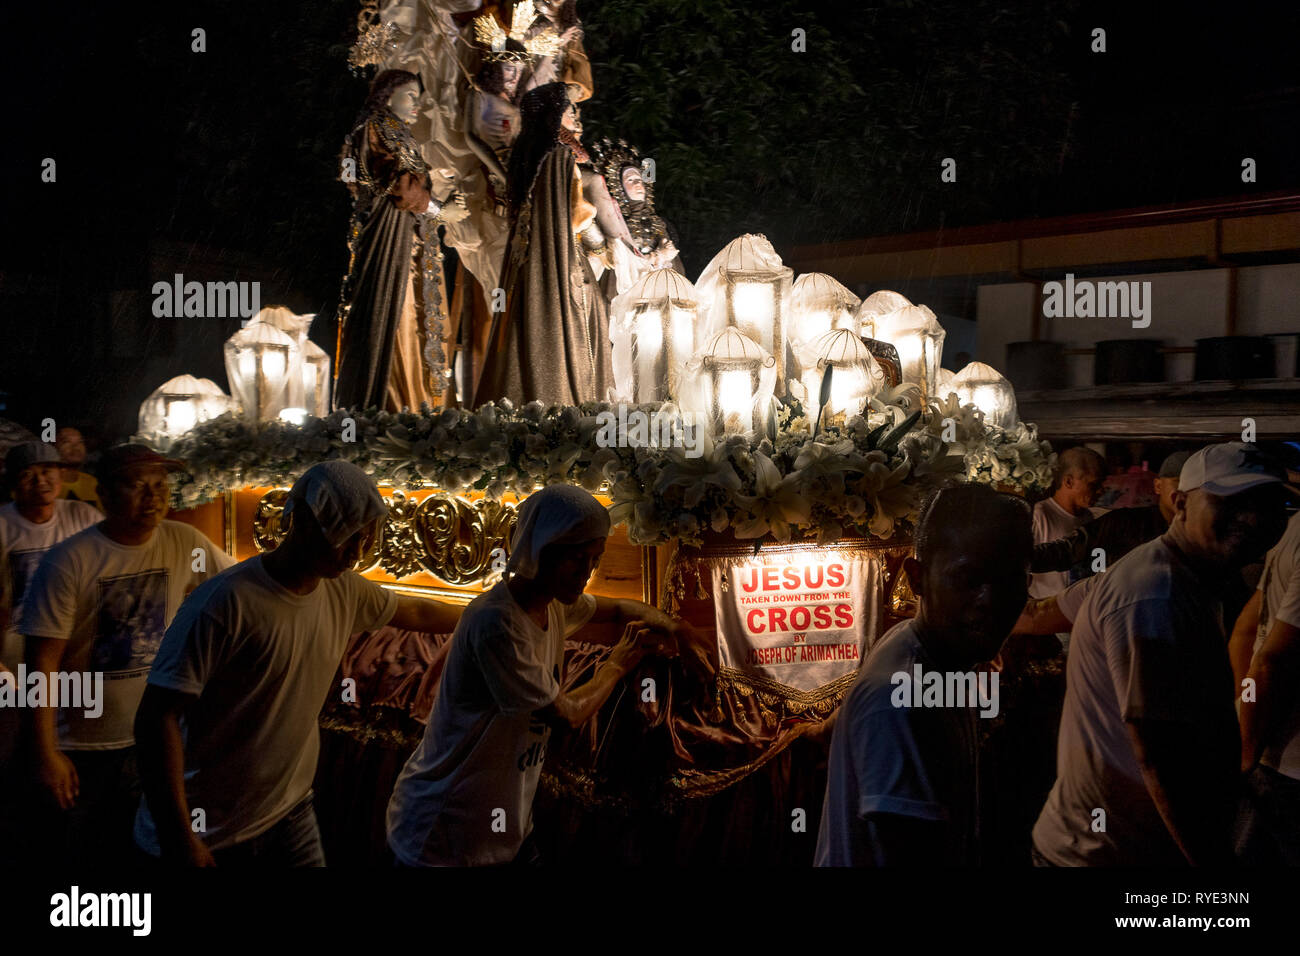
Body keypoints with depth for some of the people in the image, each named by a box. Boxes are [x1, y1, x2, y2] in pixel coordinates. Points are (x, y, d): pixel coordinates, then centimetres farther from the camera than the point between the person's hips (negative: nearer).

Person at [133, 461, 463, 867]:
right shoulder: (228, 602, -23)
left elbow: (415, 612, 18)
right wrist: (179, 840, -25)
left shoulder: (345, 591, -1)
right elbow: (158, 717, -23)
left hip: (290, 813, 6)